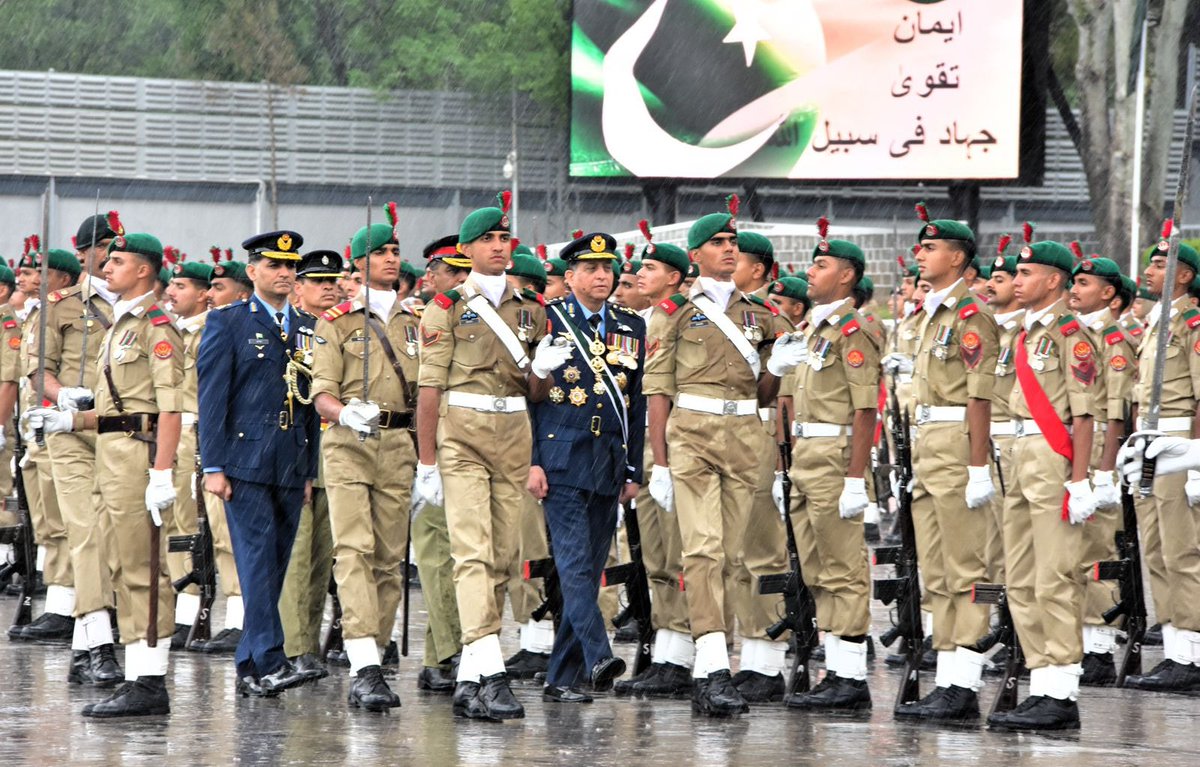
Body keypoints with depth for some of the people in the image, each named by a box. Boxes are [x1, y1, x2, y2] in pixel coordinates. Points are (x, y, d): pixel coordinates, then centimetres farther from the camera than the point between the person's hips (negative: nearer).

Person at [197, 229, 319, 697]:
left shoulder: (306, 329, 15)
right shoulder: (227, 323, 1)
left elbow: (313, 402, 17)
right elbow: (212, 397, -4)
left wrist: (310, 469, 12)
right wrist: (212, 466, -10)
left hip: (291, 466, 5)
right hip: (245, 461, -5)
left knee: (275, 565, 6)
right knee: (257, 558, -12)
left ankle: (248, 667, 12)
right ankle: (269, 662, -16)